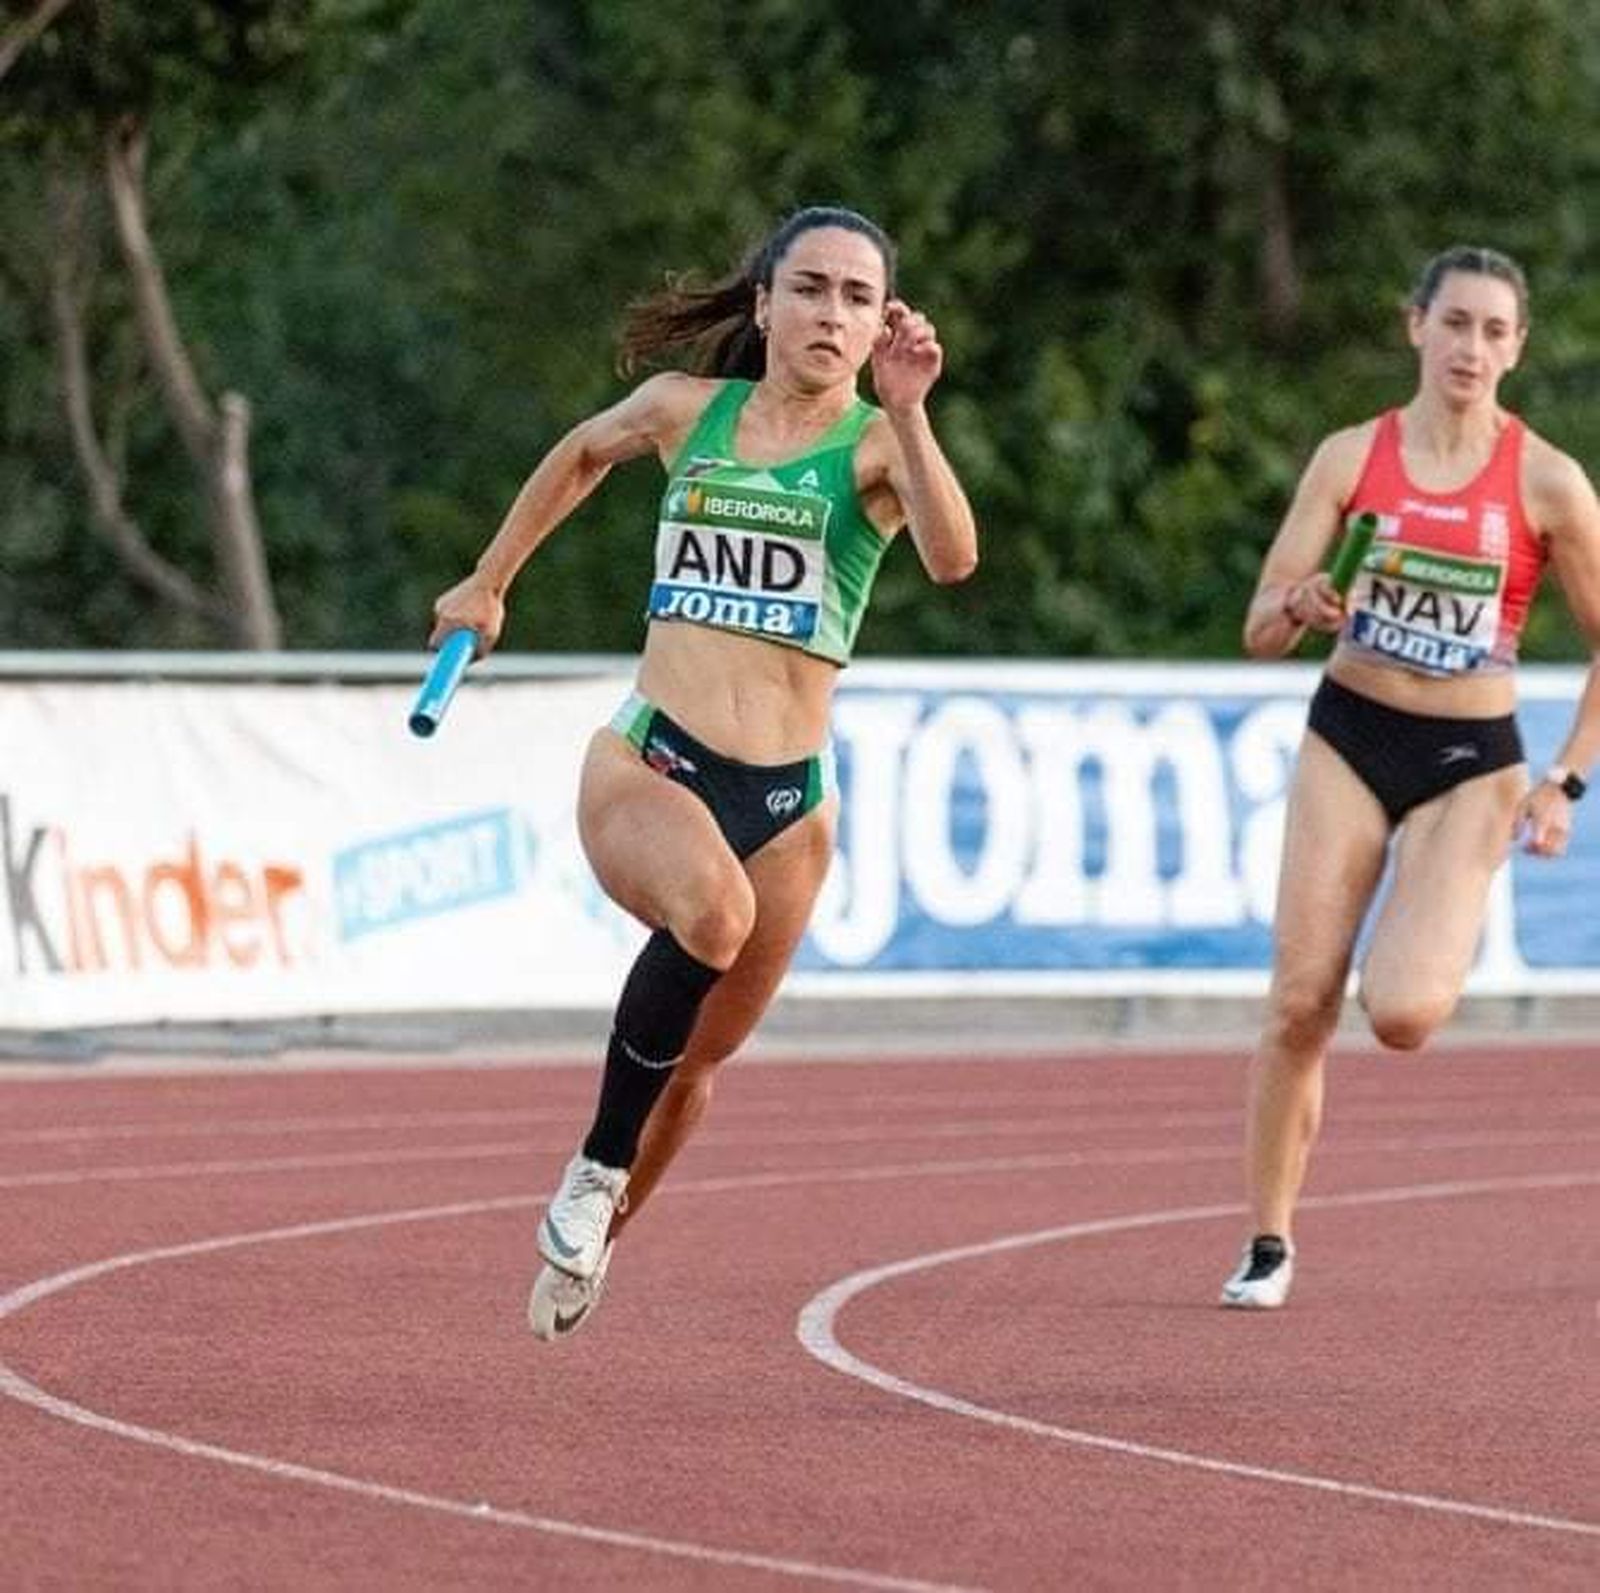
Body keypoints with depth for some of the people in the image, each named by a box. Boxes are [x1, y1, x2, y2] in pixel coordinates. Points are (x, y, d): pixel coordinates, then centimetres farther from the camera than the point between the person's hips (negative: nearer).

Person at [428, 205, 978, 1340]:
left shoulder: (875, 445, -2)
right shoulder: (687, 410, 6)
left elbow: (953, 557, -22)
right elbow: (584, 452, 29)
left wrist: (906, 413, -31)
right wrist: (491, 582, 34)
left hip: (786, 799, 1)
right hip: (646, 764, -1)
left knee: (700, 1057, 12)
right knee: (711, 910, -35)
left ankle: (594, 1240, 40)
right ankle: (596, 1168, -17)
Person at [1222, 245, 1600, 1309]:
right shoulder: (1354, 457, -2)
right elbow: (1262, 632, -2)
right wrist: (1302, 606, -25)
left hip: (1471, 762, -2)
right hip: (1349, 740, 2)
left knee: (1401, 1014, -19)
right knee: (1300, 1004, -5)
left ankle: (1440, 950, 19)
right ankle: (1270, 1243, 9)